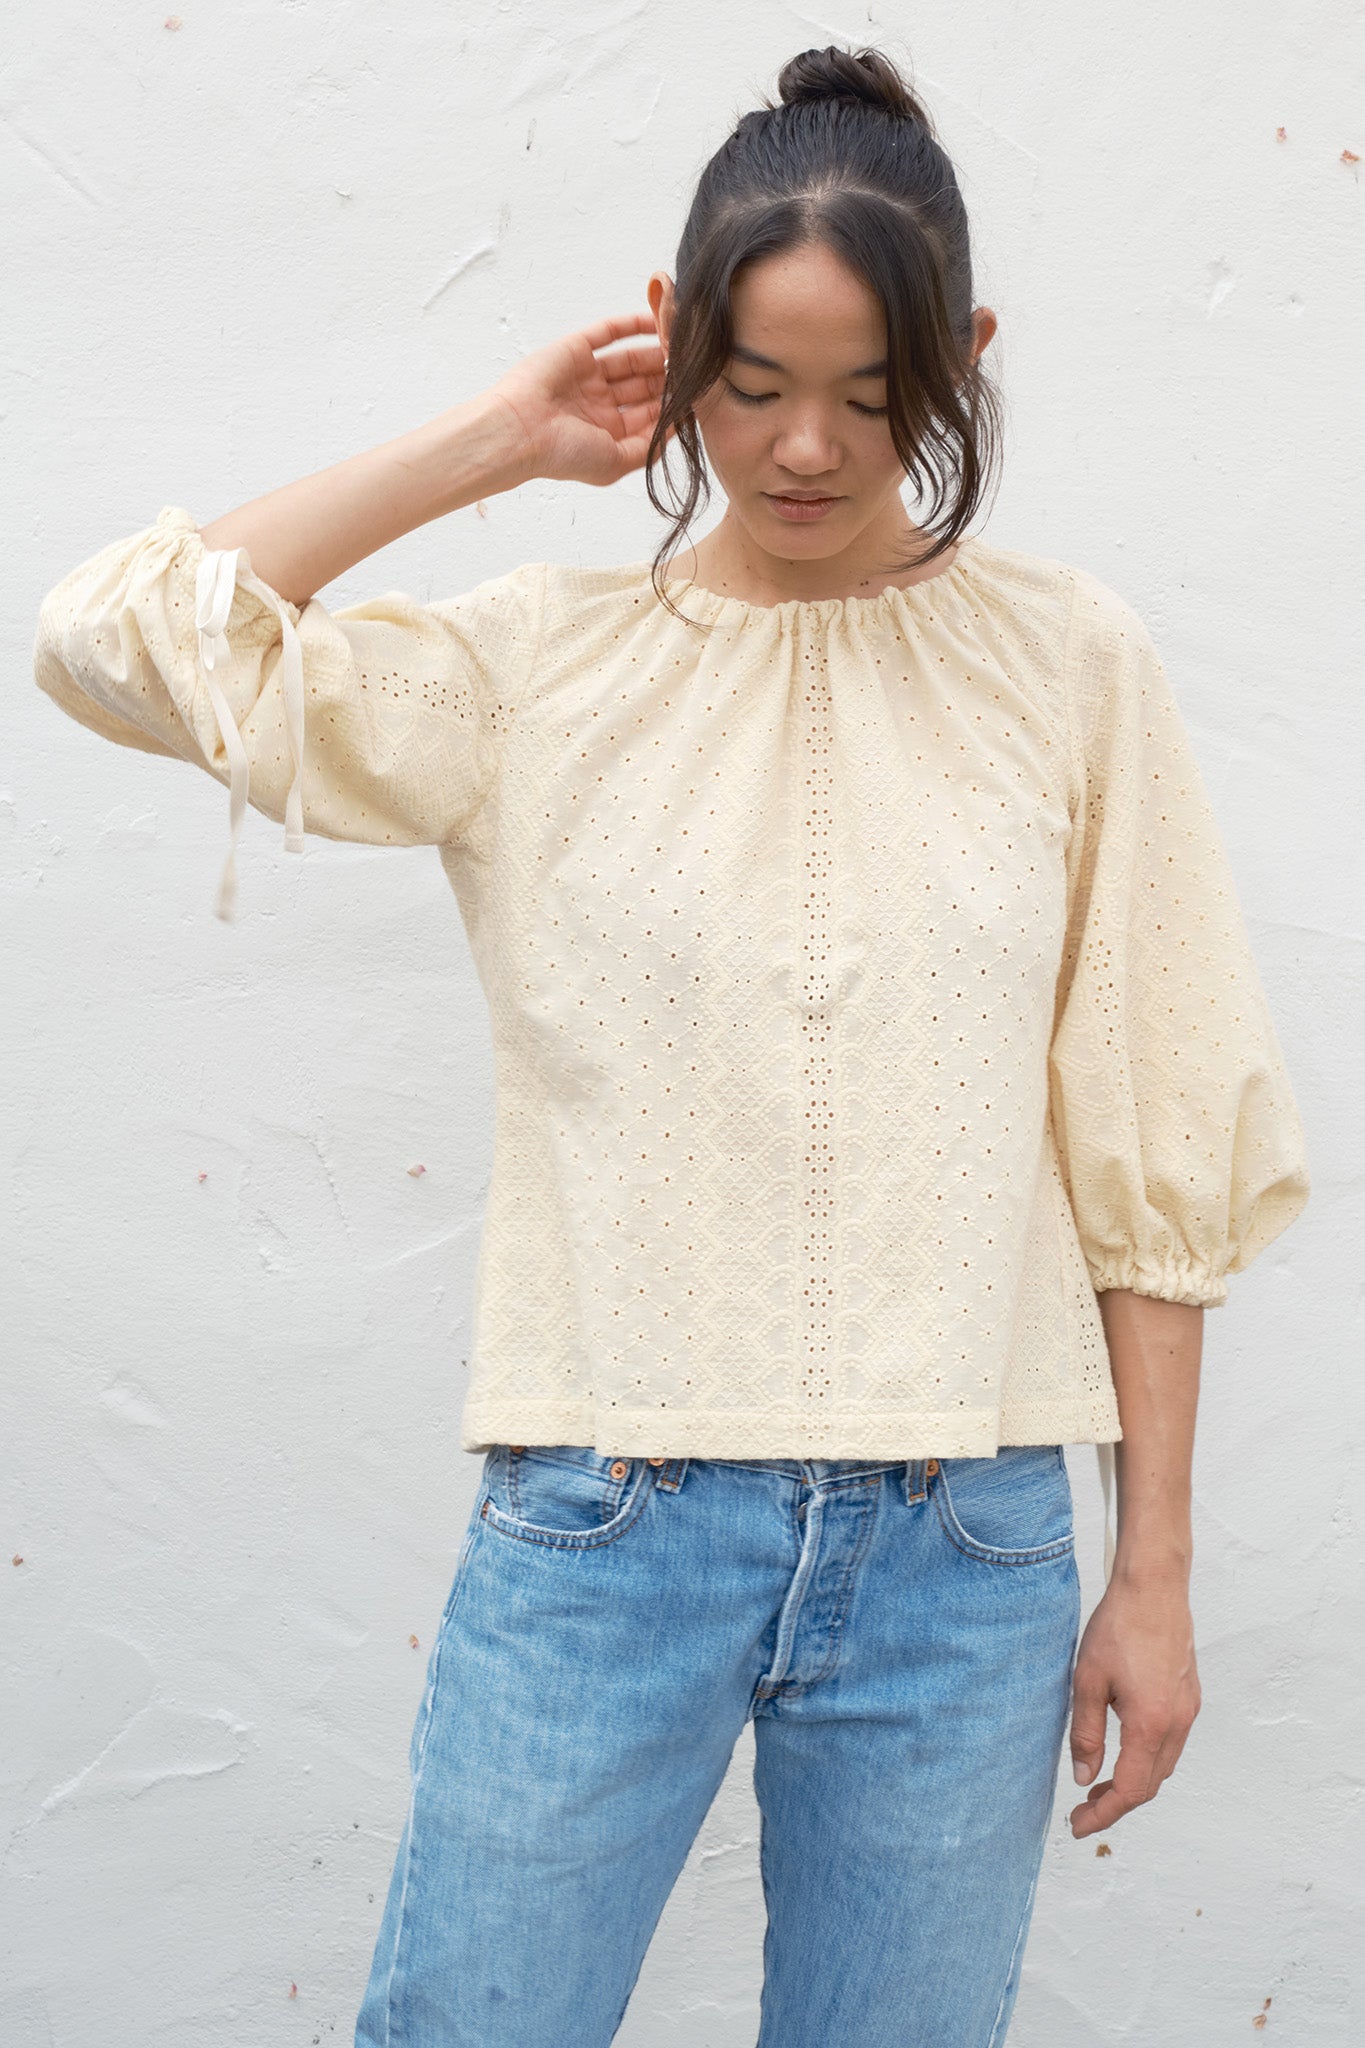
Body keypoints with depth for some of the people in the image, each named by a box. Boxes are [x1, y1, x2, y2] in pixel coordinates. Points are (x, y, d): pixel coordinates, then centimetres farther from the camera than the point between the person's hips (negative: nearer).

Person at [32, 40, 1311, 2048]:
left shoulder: (1067, 658, 0)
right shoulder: (543, 661, 1)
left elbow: (1154, 1144, 2)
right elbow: (115, 638, -8)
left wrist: (1154, 1577, 3)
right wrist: (491, 441, -4)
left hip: (964, 1549, 1)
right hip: (599, 1523, 0)